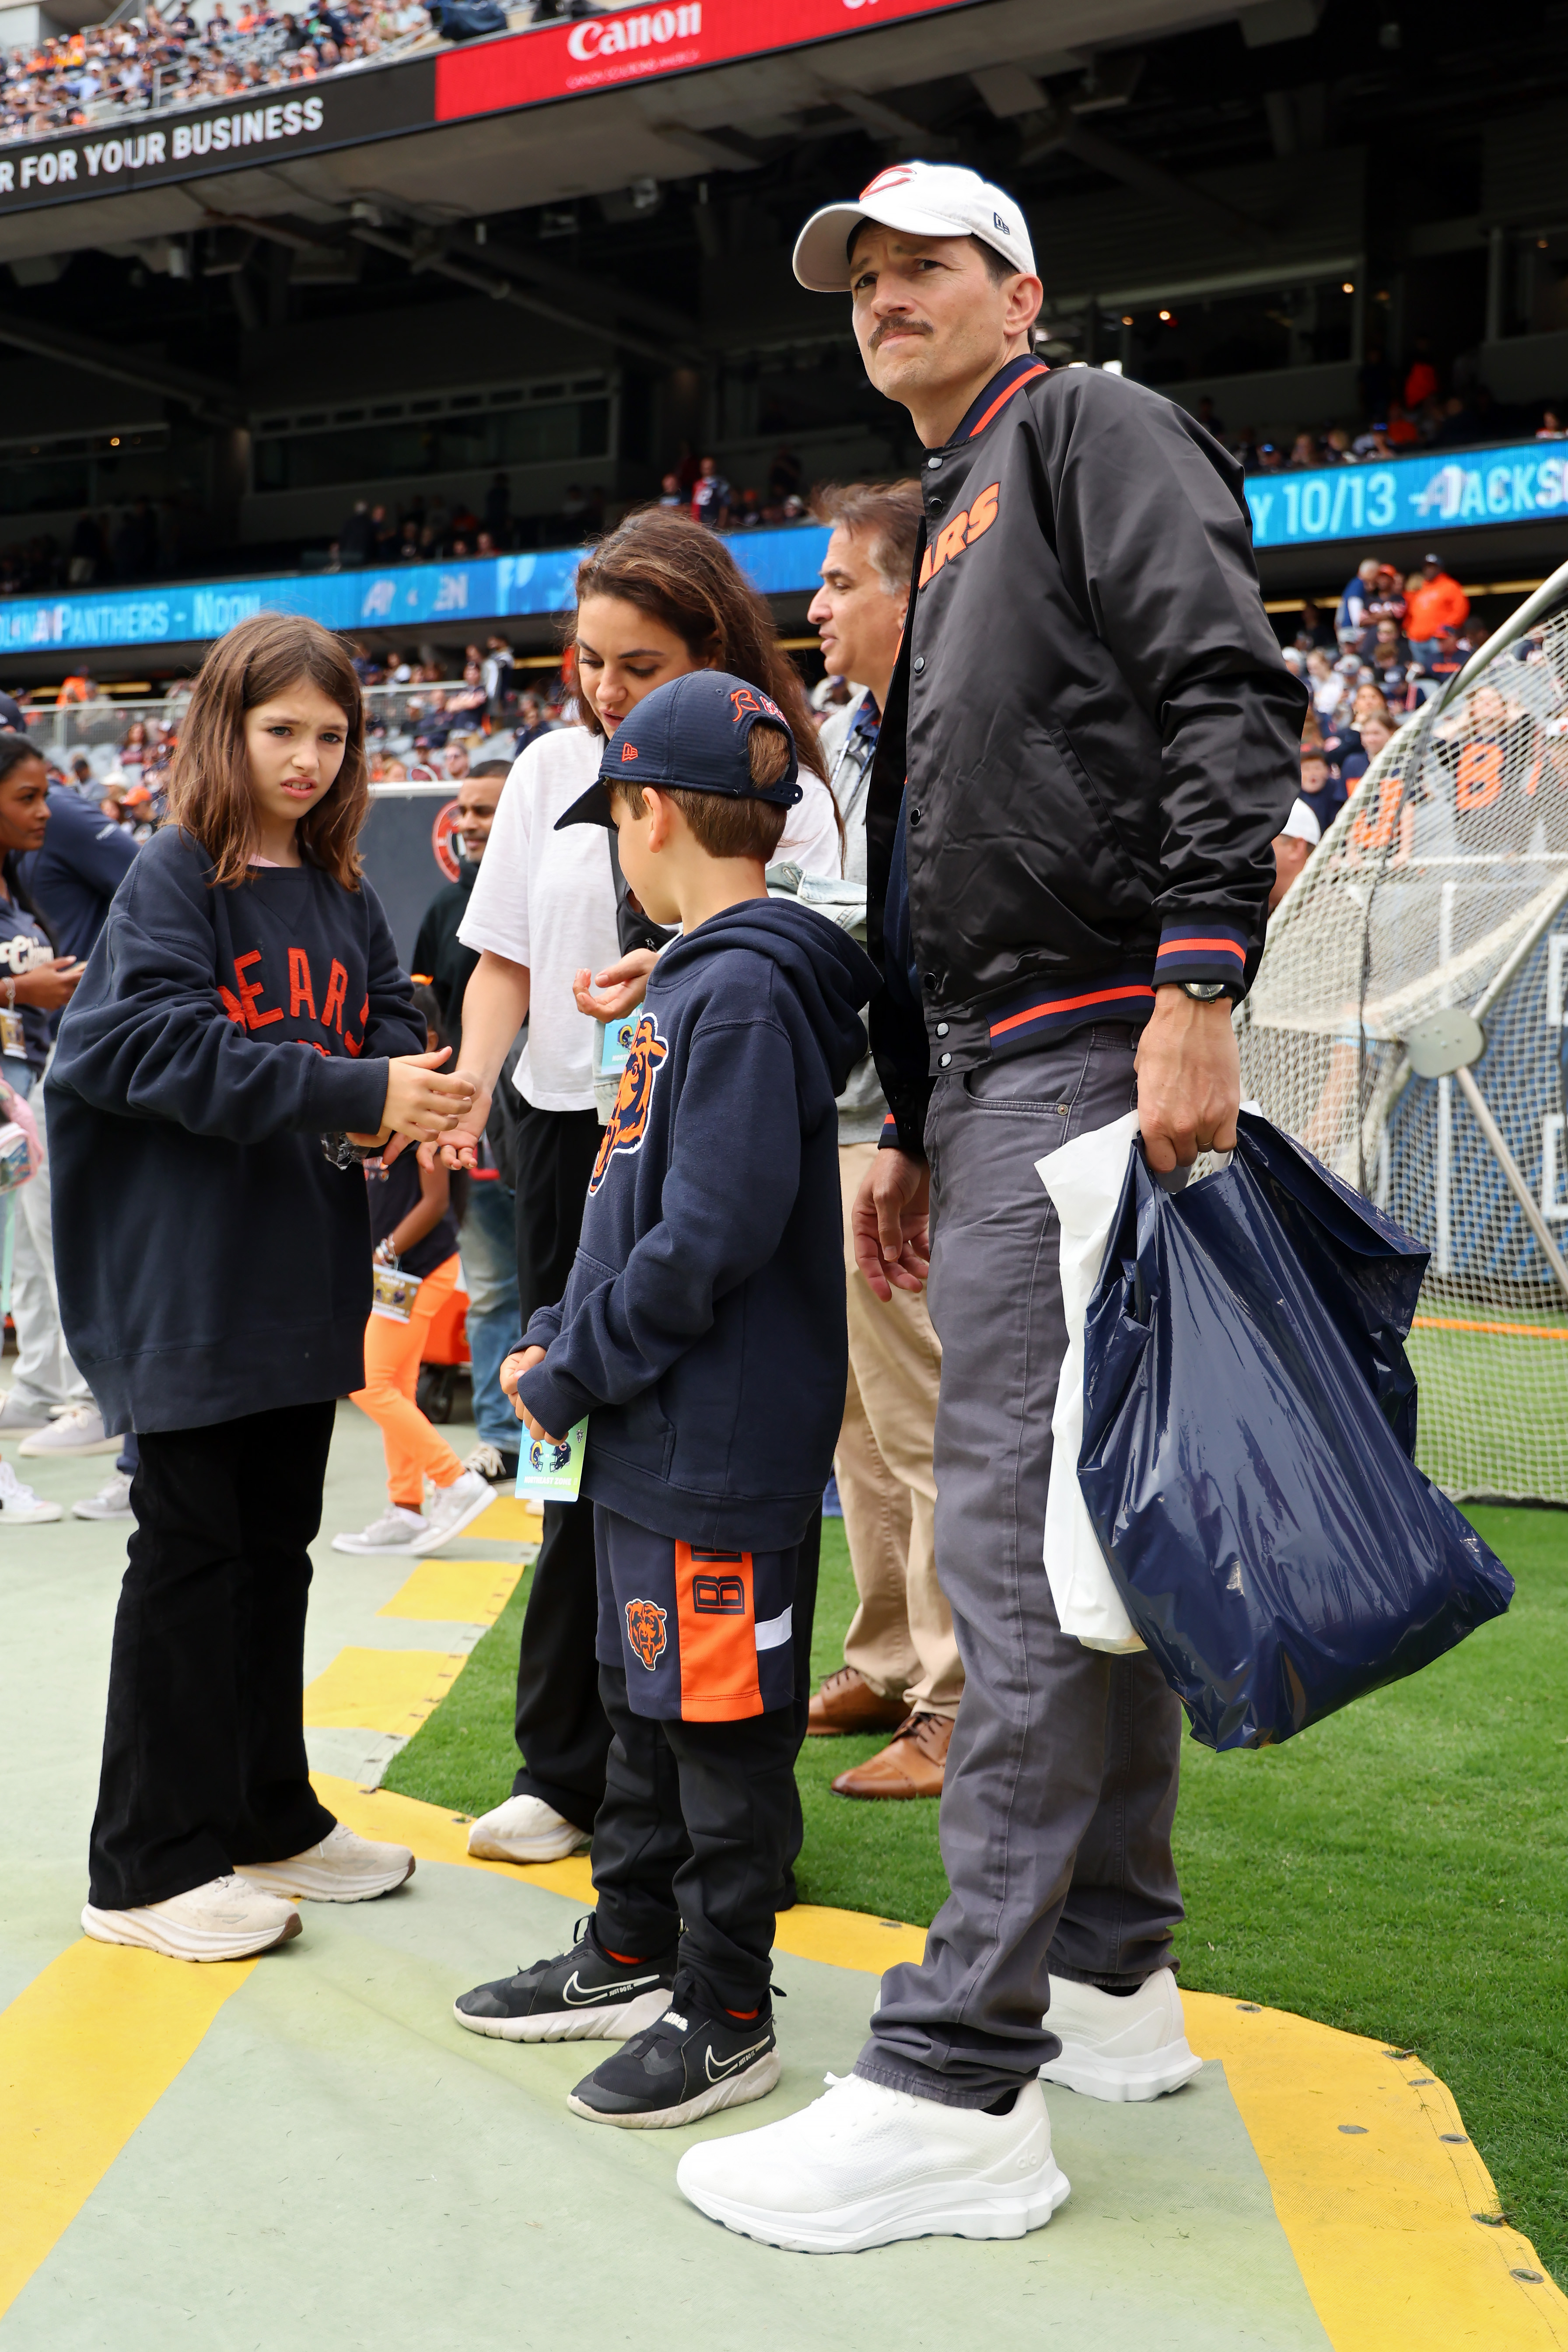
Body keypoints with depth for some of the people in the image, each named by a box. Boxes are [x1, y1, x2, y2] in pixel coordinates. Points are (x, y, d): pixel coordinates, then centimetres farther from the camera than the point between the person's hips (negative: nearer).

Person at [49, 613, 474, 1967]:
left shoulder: (346, 899, 12)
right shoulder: (175, 879, -8)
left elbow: (391, 1027, 9)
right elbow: (164, 1045, -20)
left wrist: (398, 1103, -14)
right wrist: (348, 1092, -26)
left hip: (306, 1272, 7)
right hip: (191, 1276, -6)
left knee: (278, 1544, 15)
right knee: (193, 1551, -1)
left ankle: (267, 1816, 28)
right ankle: (151, 1864, 10)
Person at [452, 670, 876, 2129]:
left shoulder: (748, 990, -18)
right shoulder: (692, 980, 13)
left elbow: (714, 1236, -24)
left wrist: (572, 1372, -15)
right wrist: (556, 1345, 9)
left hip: (723, 1452, -10)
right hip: (650, 1436, 10)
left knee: (723, 1722, 2)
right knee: (646, 1707, 20)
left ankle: (725, 2017, 15)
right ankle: (633, 1957, 34)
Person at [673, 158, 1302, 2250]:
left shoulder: (1096, 432, 0)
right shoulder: (947, 535, 27)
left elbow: (1233, 698, -16)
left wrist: (1197, 992, -25)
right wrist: (913, 1128, 22)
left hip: (1094, 1038, -10)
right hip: (989, 1069, 10)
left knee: (1018, 1535, -13)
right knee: (1076, 1524, 12)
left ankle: (961, 2087, -9)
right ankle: (1113, 1981, 22)